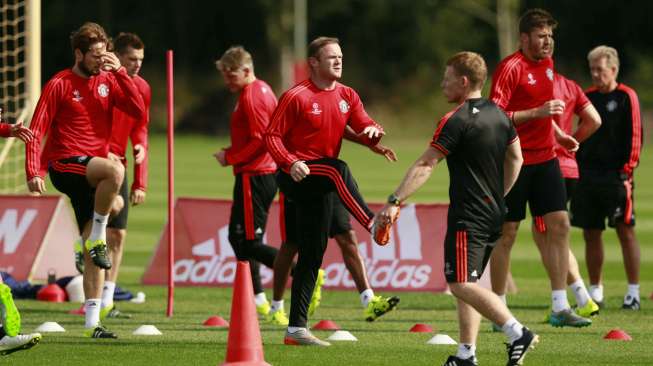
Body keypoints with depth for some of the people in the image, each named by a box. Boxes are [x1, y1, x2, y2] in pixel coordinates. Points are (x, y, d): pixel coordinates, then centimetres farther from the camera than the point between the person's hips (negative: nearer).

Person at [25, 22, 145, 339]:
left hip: (93, 170, 5)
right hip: (65, 166, -5)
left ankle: (92, 323, 5)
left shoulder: (108, 80, 10)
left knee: (93, 252, 2)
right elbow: (37, 130, -5)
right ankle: (96, 237, -19)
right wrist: (34, 171, -14)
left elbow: (139, 111, -1)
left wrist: (120, 72, -6)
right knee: (115, 170, -36)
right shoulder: (59, 85, -3)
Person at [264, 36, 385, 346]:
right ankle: (375, 226, -47)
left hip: (319, 186, 7)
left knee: (312, 254, 5)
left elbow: (365, 127, 3)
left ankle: (296, 327, 8)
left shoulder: (347, 96, 10)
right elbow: (272, 136, -10)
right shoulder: (297, 97, -9)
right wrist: (290, 163, -27)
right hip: (296, 175, -7)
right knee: (338, 170, -37)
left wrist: (373, 132, -22)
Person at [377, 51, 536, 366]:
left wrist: (394, 202, -21)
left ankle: (517, 333, -22)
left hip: (468, 216, -9)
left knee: (461, 284, -12)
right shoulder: (499, 115, 11)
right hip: (494, 215, 9)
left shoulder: (455, 121, -14)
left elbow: (425, 165, -19)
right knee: (468, 284, 14)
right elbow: (516, 158, 22)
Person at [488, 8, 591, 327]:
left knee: (559, 225, -1)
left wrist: (558, 134, 24)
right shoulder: (510, 68, -14)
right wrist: (537, 112, -25)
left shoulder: (547, 64, 12)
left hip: (545, 158, 7)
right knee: (507, 233, 0)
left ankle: (560, 308, 2)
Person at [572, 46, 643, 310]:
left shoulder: (626, 97, -3)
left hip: (616, 176, -6)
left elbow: (634, 136, -7)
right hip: (588, 175, 6)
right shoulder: (589, 97, 14)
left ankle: (633, 292, -2)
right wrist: (578, 167, 11)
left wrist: (627, 170, -13)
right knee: (591, 233, 6)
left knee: (625, 230, -5)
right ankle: (595, 292, 13)